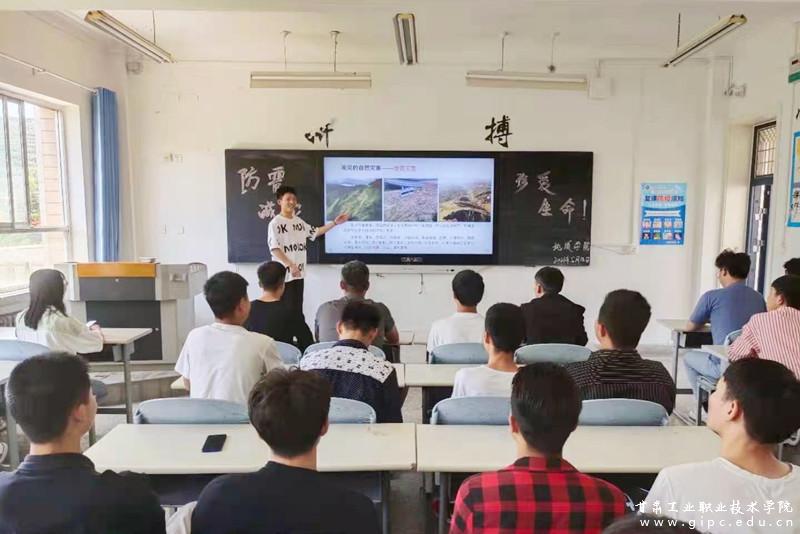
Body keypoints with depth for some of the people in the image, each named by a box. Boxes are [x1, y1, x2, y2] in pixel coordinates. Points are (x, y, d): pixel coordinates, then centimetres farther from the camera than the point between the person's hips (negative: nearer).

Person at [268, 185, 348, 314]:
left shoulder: (299, 221, 12)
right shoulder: (275, 223, -11)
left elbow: (315, 232, 23)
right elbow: (274, 249, -17)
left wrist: (335, 222, 16)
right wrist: (291, 265, -24)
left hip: (298, 274, 8)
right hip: (283, 274, -7)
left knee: (297, 309, 15)